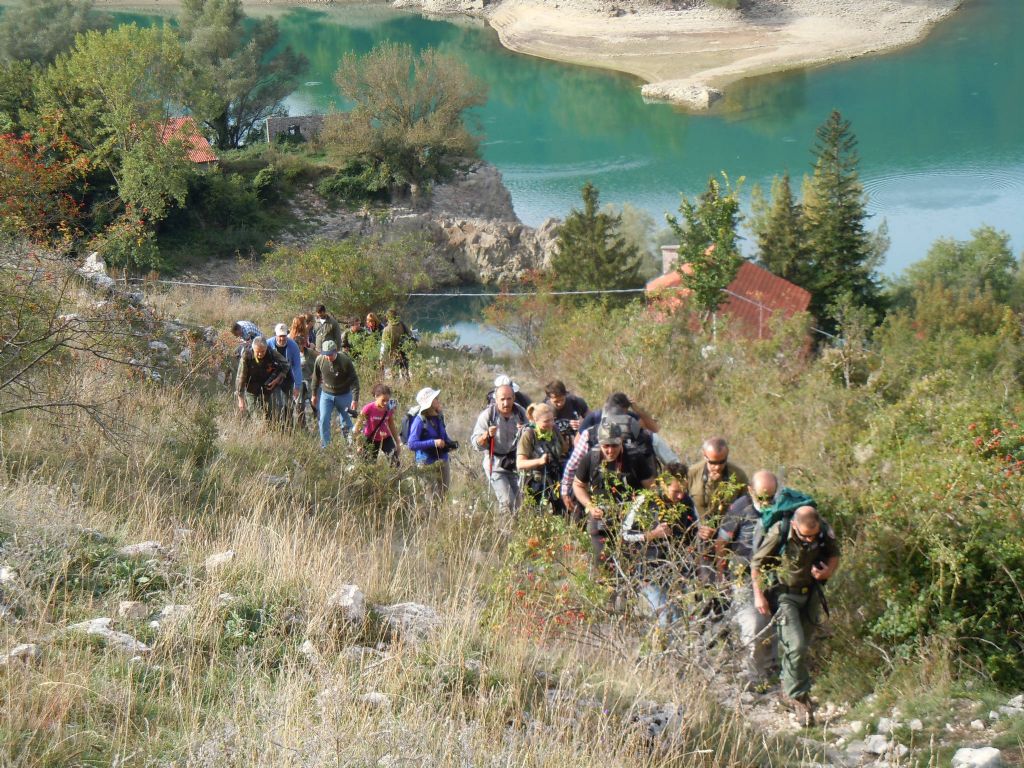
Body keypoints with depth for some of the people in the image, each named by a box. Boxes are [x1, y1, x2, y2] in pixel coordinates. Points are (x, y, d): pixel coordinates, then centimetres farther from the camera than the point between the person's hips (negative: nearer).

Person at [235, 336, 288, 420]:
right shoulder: (246, 356, -27)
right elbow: (240, 378, -25)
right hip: (251, 387, -2)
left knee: (268, 412, 4)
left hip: (266, 387, 2)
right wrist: (240, 400, -26)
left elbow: (285, 365, -2)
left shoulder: (271, 354, -22)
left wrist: (277, 380, -15)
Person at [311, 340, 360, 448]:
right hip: (326, 394, 2)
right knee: (324, 420, -5)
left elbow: (354, 380, -15)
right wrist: (314, 394, 13)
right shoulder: (320, 360, -12)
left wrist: (355, 399, -19)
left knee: (346, 423, 7)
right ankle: (325, 447, 5)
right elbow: (316, 378, 5)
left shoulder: (345, 361, -21)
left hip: (344, 395, -2)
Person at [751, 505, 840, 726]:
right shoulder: (779, 534, -24)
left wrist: (828, 571, -15)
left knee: (803, 646, 11)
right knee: (796, 646, -16)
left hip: (810, 593, 4)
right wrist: (759, 595, -10)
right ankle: (798, 696, -3)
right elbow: (756, 563, -10)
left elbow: (834, 554, 7)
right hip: (784, 594, -4)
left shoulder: (825, 532, -14)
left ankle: (789, 691, 29)